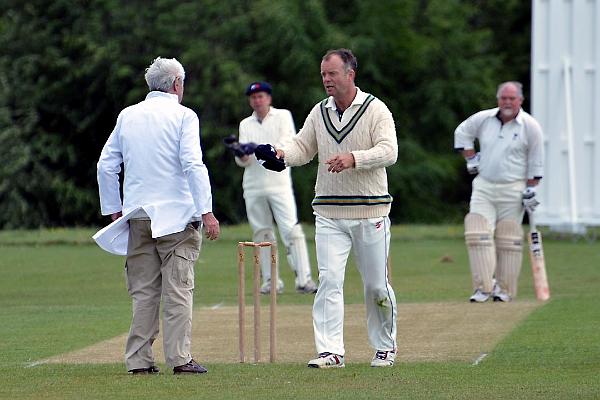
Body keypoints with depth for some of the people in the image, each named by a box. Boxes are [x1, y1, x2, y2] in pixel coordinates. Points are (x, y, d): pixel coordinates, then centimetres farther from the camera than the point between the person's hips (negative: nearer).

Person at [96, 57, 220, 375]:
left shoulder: (127, 116, 11)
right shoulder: (183, 116, -3)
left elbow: (106, 166, 11)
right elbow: (193, 165, -14)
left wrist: (113, 210, 18)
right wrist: (206, 211, -14)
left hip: (138, 216, 4)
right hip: (177, 216, -4)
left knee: (143, 290, 7)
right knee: (178, 288, -3)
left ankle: (139, 360, 3)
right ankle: (179, 358, -7)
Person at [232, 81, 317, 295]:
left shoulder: (283, 116, 5)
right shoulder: (245, 125, 14)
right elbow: (243, 162, 6)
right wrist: (241, 155, -18)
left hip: (279, 183, -4)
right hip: (253, 186, 4)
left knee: (291, 229, -12)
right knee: (262, 234, 4)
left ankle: (303, 279, -16)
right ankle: (270, 281, 11)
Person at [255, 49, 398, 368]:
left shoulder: (375, 109, -4)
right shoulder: (319, 113, 10)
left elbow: (388, 151, -15)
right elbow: (302, 148, 9)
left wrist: (353, 158, -30)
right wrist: (279, 154, -13)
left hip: (370, 212, -3)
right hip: (329, 214, 3)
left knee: (376, 285, 5)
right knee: (329, 281, -9)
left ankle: (385, 346, 23)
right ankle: (330, 351, -10)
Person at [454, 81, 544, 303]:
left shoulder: (530, 126, -4)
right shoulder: (483, 119, 3)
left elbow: (536, 163, -1)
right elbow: (462, 133, 21)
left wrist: (530, 190, -5)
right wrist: (471, 158, 12)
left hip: (513, 189, -3)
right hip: (483, 187, 3)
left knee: (508, 240, -1)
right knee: (478, 235, -10)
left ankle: (505, 289, 7)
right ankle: (483, 286, -9)